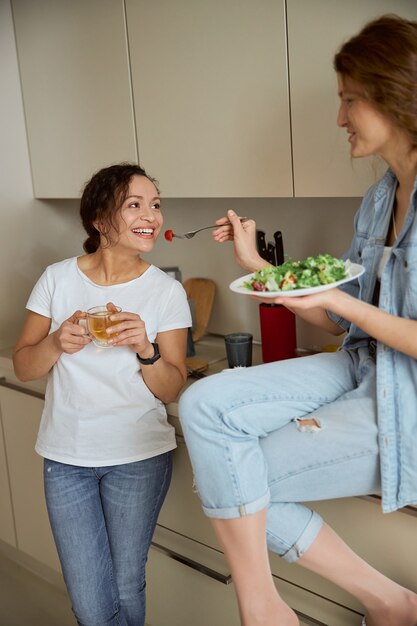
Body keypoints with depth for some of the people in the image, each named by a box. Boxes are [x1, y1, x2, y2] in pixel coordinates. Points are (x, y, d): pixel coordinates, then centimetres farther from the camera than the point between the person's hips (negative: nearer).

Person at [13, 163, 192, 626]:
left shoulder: (166, 291, -6)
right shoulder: (58, 279, -4)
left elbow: (171, 390, -6)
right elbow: (23, 368, 1)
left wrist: (145, 349, -26)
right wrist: (58, 343, -20)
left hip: (139, 458, 0)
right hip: (66, 457, 1)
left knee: (126, 588, 13)